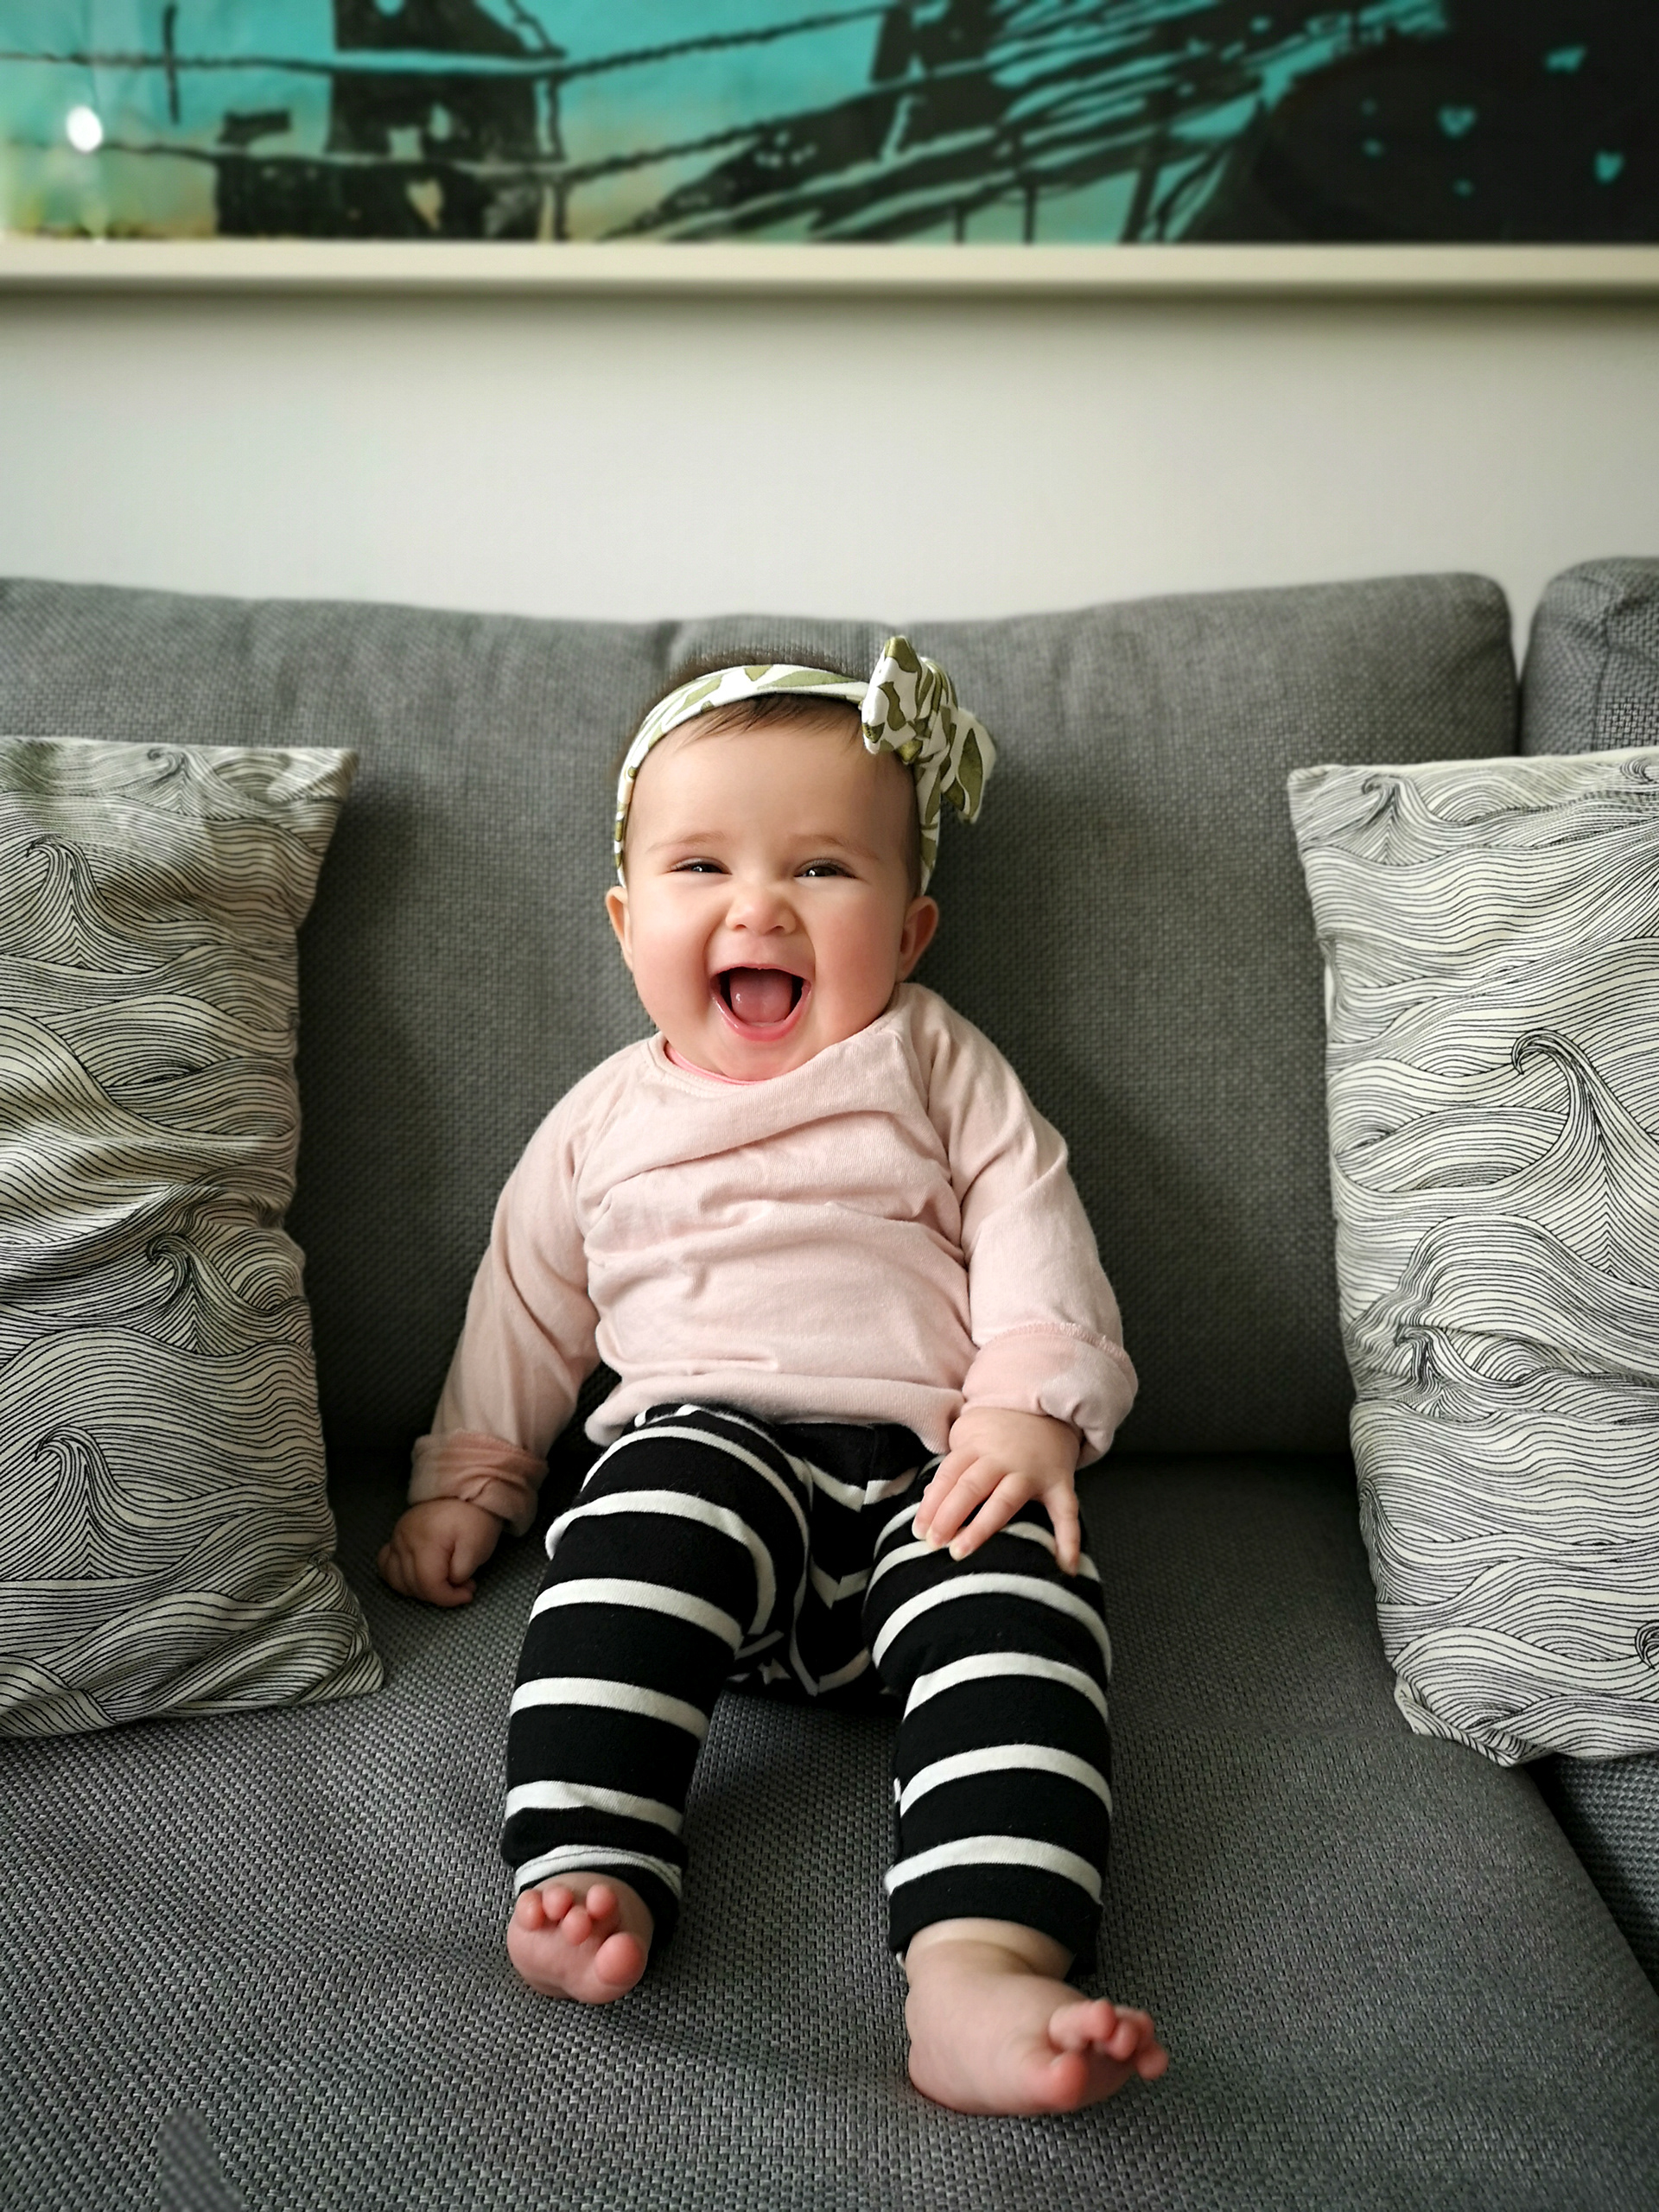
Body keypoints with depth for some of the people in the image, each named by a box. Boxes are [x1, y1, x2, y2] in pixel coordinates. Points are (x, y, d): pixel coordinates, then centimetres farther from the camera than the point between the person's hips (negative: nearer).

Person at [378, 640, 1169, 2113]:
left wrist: (1034, 1408, -10)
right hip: (704, 1432, 1)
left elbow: (1031, 1233, 6)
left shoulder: (940, 1068, 15)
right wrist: (468, 1479, 23)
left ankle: (982, 1968, -44)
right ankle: (588, 1876, -38)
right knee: (662, 1497, -34)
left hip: (930, 1470, 0)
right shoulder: (605, 1121, 20)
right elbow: (527, 1303, 27)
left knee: (1020, 1594, -30)